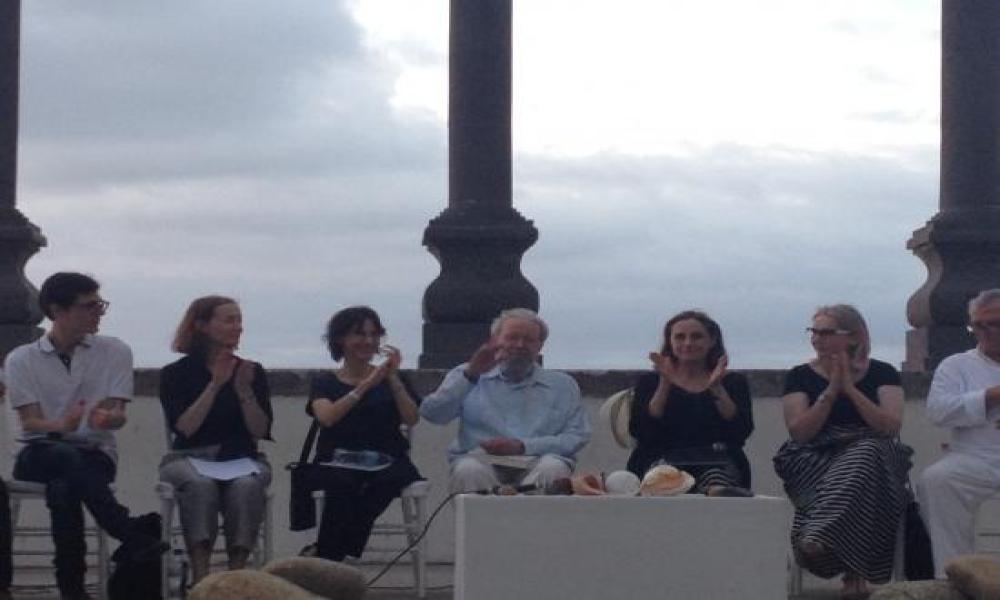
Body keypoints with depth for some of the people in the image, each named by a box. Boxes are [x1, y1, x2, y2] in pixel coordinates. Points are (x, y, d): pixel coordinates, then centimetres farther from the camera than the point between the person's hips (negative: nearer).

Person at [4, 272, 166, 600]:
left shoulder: (114, 352, 6)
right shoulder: (21, 359, 4)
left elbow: (118, 416, -2)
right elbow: (30, 422, -5)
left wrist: (108, 418, -29)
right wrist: (61, 425, -29)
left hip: (95, 453, 1)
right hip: (38, 455, -1)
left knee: (63, 487, -36)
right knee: (67, 456, -38)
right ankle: (133, 539, -43)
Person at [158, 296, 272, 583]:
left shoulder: (253, 372, 11)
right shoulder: (176, 374, 4)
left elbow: (260, 431, 2)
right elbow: (184, 428, -10)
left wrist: (244, 391, -12)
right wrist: (215, 385, -13)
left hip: (241, 458, 2)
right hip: (189, 458, -2)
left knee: (247, 484, -34)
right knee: (200, 484, -37)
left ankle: (237, 572, -33)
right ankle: (200, 576, -40)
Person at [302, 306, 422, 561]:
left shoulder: (392, 380, 20)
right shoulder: (325, 382, 16)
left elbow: (412, 419, 4)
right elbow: (327, 417, -7)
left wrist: (393, 379, -4)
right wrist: (367, 385, -8)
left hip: (386, 463, 1)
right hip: (339, 463, -1)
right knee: (342, 484, -36)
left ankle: (326, 559, -31)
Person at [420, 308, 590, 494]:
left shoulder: (562, 385, 19)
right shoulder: (468, 375, 20)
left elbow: (577, 436, 5)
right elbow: (431, 414, 5)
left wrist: (523, 446, -9)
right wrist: (470, 374, -6)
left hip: (536, 462, 1)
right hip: (482, 459, 0)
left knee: (553, 469, -35)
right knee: (469, 470, -36)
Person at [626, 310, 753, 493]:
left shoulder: (734, 382, 21)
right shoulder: (649, 381, 21)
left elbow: (742, 432, 4)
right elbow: (638, 431, 3)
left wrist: (717, 388, -6)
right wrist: (665, 385, -4)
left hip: (716, 462, 0)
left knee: (718, 488, -41)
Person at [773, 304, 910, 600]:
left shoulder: (881, 373, 10)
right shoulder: (801, 376, 10)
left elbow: (891, 426, -5)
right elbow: (799, 432, -3)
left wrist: (850, 388, -8)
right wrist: (831, 391, -9)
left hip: (871, 453, 0)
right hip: (815, 459, 0)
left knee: (863, 456, -38)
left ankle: (818, 537, -52)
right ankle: (854, 570, -44)